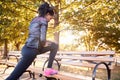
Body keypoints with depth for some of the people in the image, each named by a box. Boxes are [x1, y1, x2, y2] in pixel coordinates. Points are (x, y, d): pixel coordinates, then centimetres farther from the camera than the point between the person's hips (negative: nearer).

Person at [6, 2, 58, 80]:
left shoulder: (35, 20, 18)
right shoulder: (43, 20, -8)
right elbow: (42, 38, -18)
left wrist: (45, 42, 16)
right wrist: (44, 44, 3)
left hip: (27, 49, 9)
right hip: (32, 50, -9)